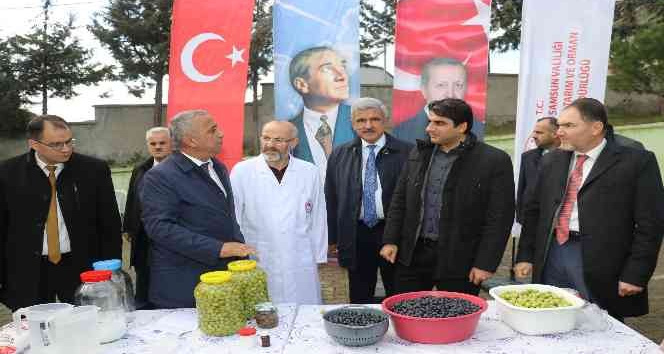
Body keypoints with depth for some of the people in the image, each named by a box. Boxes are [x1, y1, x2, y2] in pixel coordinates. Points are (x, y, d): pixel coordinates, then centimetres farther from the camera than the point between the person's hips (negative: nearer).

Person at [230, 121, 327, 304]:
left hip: (301, 268, 2)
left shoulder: (310, 173, 2)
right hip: (255, 265, -1)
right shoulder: (241, 172, -4)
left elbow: (318, 219, 8)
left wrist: (318, 258, 10)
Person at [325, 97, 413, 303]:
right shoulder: (339, 155, 6)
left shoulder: (405, 153, -4)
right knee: (359, 300, 14)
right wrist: (333, 237, 4)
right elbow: (331, 198, 7)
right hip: (355, 236, 3)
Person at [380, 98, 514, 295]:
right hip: (412, 254, 5)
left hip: (459, 260, -4)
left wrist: (485, 264, -12)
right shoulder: (418, 153, 6)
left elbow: (499, 218, -10)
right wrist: (390, 240, 5)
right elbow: (399, 200, 11)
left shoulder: (494, 161, -10)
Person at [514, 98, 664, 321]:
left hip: (600, 265, -4)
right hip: (551, 256, 5)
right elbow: (533, 210, 15)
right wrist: (525, 256, 9)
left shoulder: (636, 162, -4)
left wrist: (635, 274, -10)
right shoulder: (551, 161, 12)